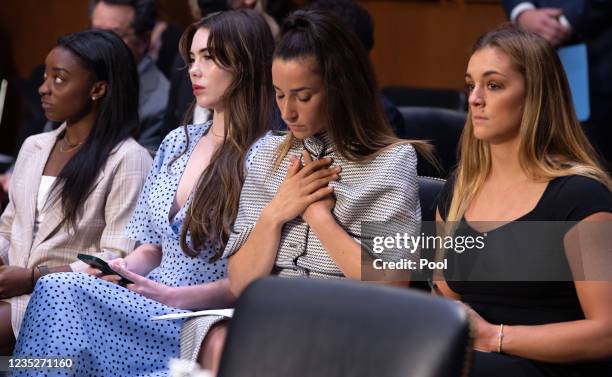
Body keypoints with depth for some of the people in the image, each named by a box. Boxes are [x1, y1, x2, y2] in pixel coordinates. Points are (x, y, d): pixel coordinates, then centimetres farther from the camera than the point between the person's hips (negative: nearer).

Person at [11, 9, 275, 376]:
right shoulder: (177, 143, 16)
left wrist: (174, 296, -19)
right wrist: (118, 270, -2)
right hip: (153, 306, 6)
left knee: (59, 290, -26)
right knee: (57, 287, -25)